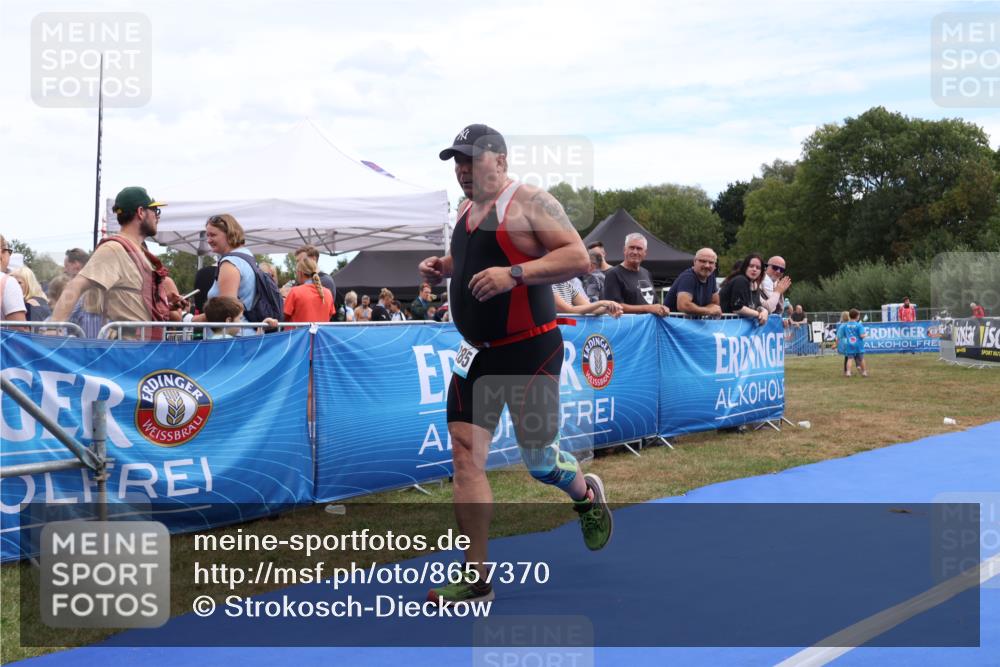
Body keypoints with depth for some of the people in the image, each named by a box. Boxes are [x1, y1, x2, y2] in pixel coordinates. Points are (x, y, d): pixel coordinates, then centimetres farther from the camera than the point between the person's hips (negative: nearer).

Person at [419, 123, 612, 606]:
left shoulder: (529, 202, -11)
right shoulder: (466, 210, 12)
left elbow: (578, 257, -20)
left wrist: (515, 273, -29)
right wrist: (442, 268, 8)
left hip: (528, 351, -7)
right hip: (476, 352, 7)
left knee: (538, 458, 3)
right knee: (465, 455, -2)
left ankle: (587, 496, 40)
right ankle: (475, 578, 3)